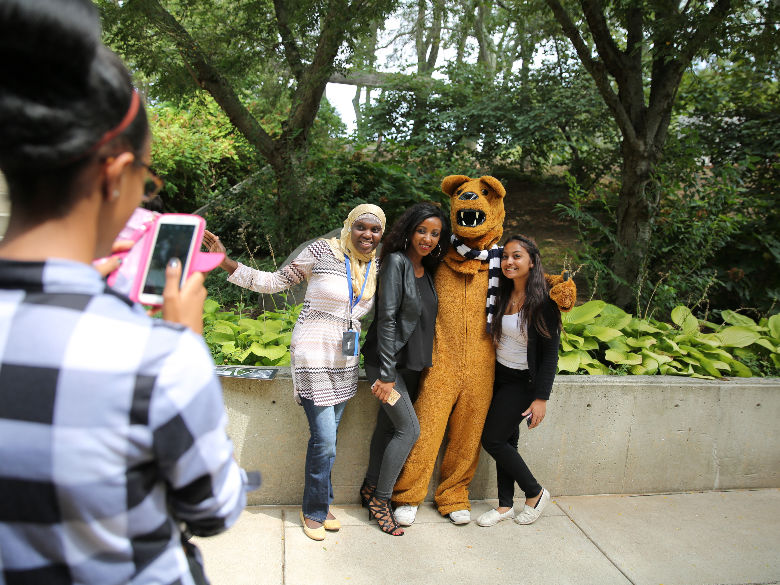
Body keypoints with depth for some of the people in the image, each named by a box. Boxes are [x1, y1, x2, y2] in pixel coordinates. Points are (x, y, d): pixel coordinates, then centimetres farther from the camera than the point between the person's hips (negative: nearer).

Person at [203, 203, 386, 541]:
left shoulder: (375, 267, 6)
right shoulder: (322, 251, -12)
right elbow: (275, 282, -7)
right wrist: (226, 262, -14)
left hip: (346, 361, 6)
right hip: (314, 358, -6)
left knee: (326, 438, 13)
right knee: (324, 441, -4)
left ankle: (321, 506, 31)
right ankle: (314, 511, 19)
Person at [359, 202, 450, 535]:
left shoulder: (427, 270, 9)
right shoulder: (396, 262, -15)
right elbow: (387, 318, -19)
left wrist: (424, 361, 11)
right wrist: (387, 373, -20)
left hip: (412, 364, 7)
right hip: (388, 360, -7)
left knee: (388, 426, 13)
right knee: (409, 428, -7)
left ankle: (371, 489, 26)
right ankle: (380, 498, 7)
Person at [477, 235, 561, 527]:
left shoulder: (543, 303, -16)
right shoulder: (501, 295, 3)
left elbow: (550, 353, -15)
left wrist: (541, 397, -17)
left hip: (522, 382, -6)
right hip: (498, 375, 6)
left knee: (492, 440, -4)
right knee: (506, 440, 10)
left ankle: (535, 493, 16)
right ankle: (505, 505, 22)